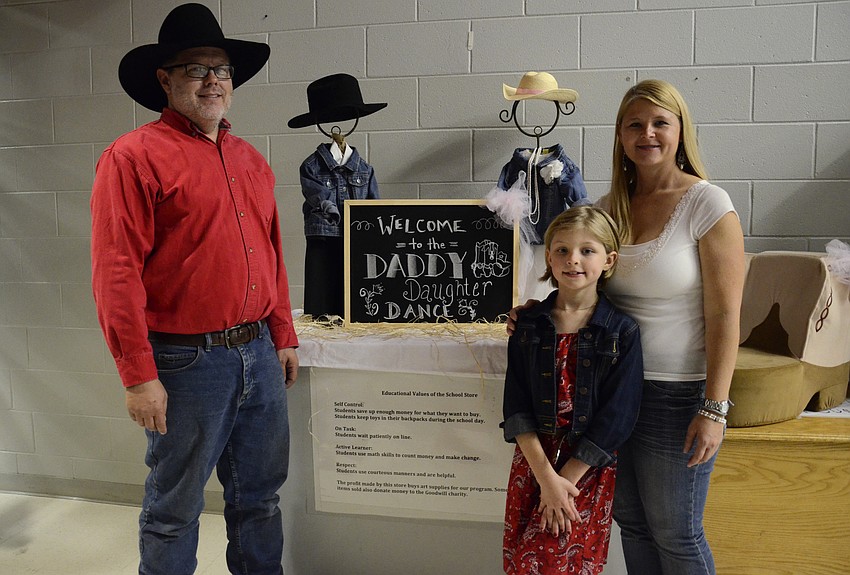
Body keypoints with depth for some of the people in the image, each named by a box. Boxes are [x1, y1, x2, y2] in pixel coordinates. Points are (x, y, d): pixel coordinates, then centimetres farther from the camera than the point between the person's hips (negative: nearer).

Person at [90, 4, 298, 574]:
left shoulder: (250, 160, 12)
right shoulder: (134, 156, -9)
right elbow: (116, 272, -14)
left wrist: (283, 338, 16)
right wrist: (139, 375, -16)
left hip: (259, 354, 6)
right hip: (188, 361, -6)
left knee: (260, 495, 18)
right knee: (175, 509, 10)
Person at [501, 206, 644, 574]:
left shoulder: (623, 333, -7)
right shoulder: (528, 326, 0)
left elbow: (615, 417, -10)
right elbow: (517, 406, -4)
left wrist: (566, 478, -13)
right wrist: (545, 476, -13)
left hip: (591, 464, -3)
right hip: (534, 457, 3)